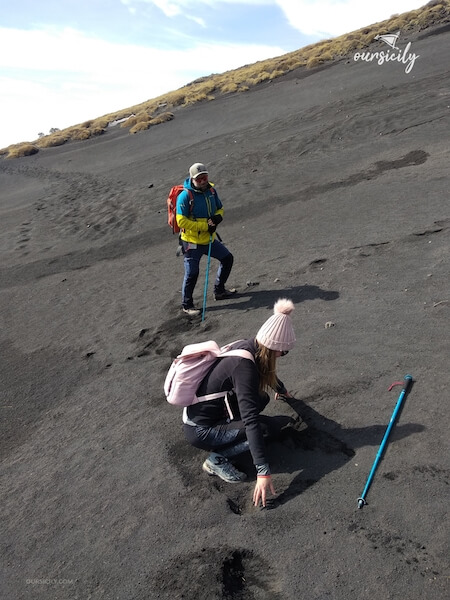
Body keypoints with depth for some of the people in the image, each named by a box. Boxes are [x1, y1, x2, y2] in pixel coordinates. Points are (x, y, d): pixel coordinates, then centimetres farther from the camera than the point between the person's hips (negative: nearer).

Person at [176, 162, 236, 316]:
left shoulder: (211, 190, 3)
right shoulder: (185, 195, -18)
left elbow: (220, 208, 15)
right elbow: (181, 221, -22)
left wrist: (218, 217, -10)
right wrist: (205, 226, -22)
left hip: (209, 239, 7)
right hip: (192, 242, -7)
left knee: (227, 258, 15)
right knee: (192, 273, -5)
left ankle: (219, 291, 32)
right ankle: (186, 305, 16)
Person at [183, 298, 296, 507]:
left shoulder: (246, 347, -1)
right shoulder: (243, 366, -28)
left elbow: (268, 373, 22)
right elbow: (251, 422, -31)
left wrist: (282, 390, 42)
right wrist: (263, 472, -29)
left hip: (200, 412, 9)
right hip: (200, 430, -9)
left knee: (261, 398, 13)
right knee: (274, 426, -13)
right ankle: (217, 459, -6)